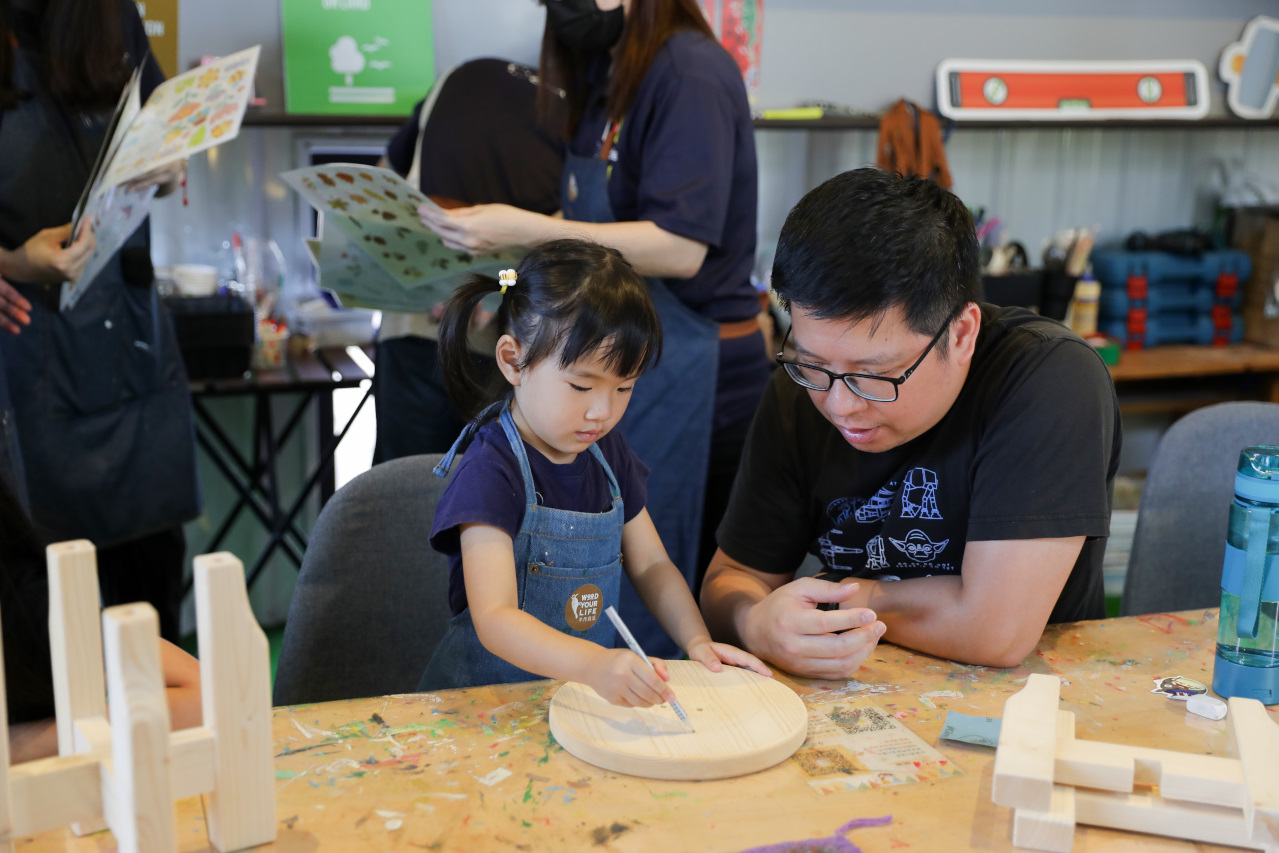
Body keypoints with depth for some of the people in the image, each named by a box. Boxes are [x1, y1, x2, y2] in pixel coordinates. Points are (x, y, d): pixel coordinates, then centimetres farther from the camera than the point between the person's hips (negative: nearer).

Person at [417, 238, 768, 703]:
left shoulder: (607, 452, 5)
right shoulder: (490, 472, -18)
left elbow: (650, 564, 12)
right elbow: (494, 619, -27)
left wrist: (697, 640, -6)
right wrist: (594, 665, -44)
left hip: (590, 693, 4)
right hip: (489, 696, -4)